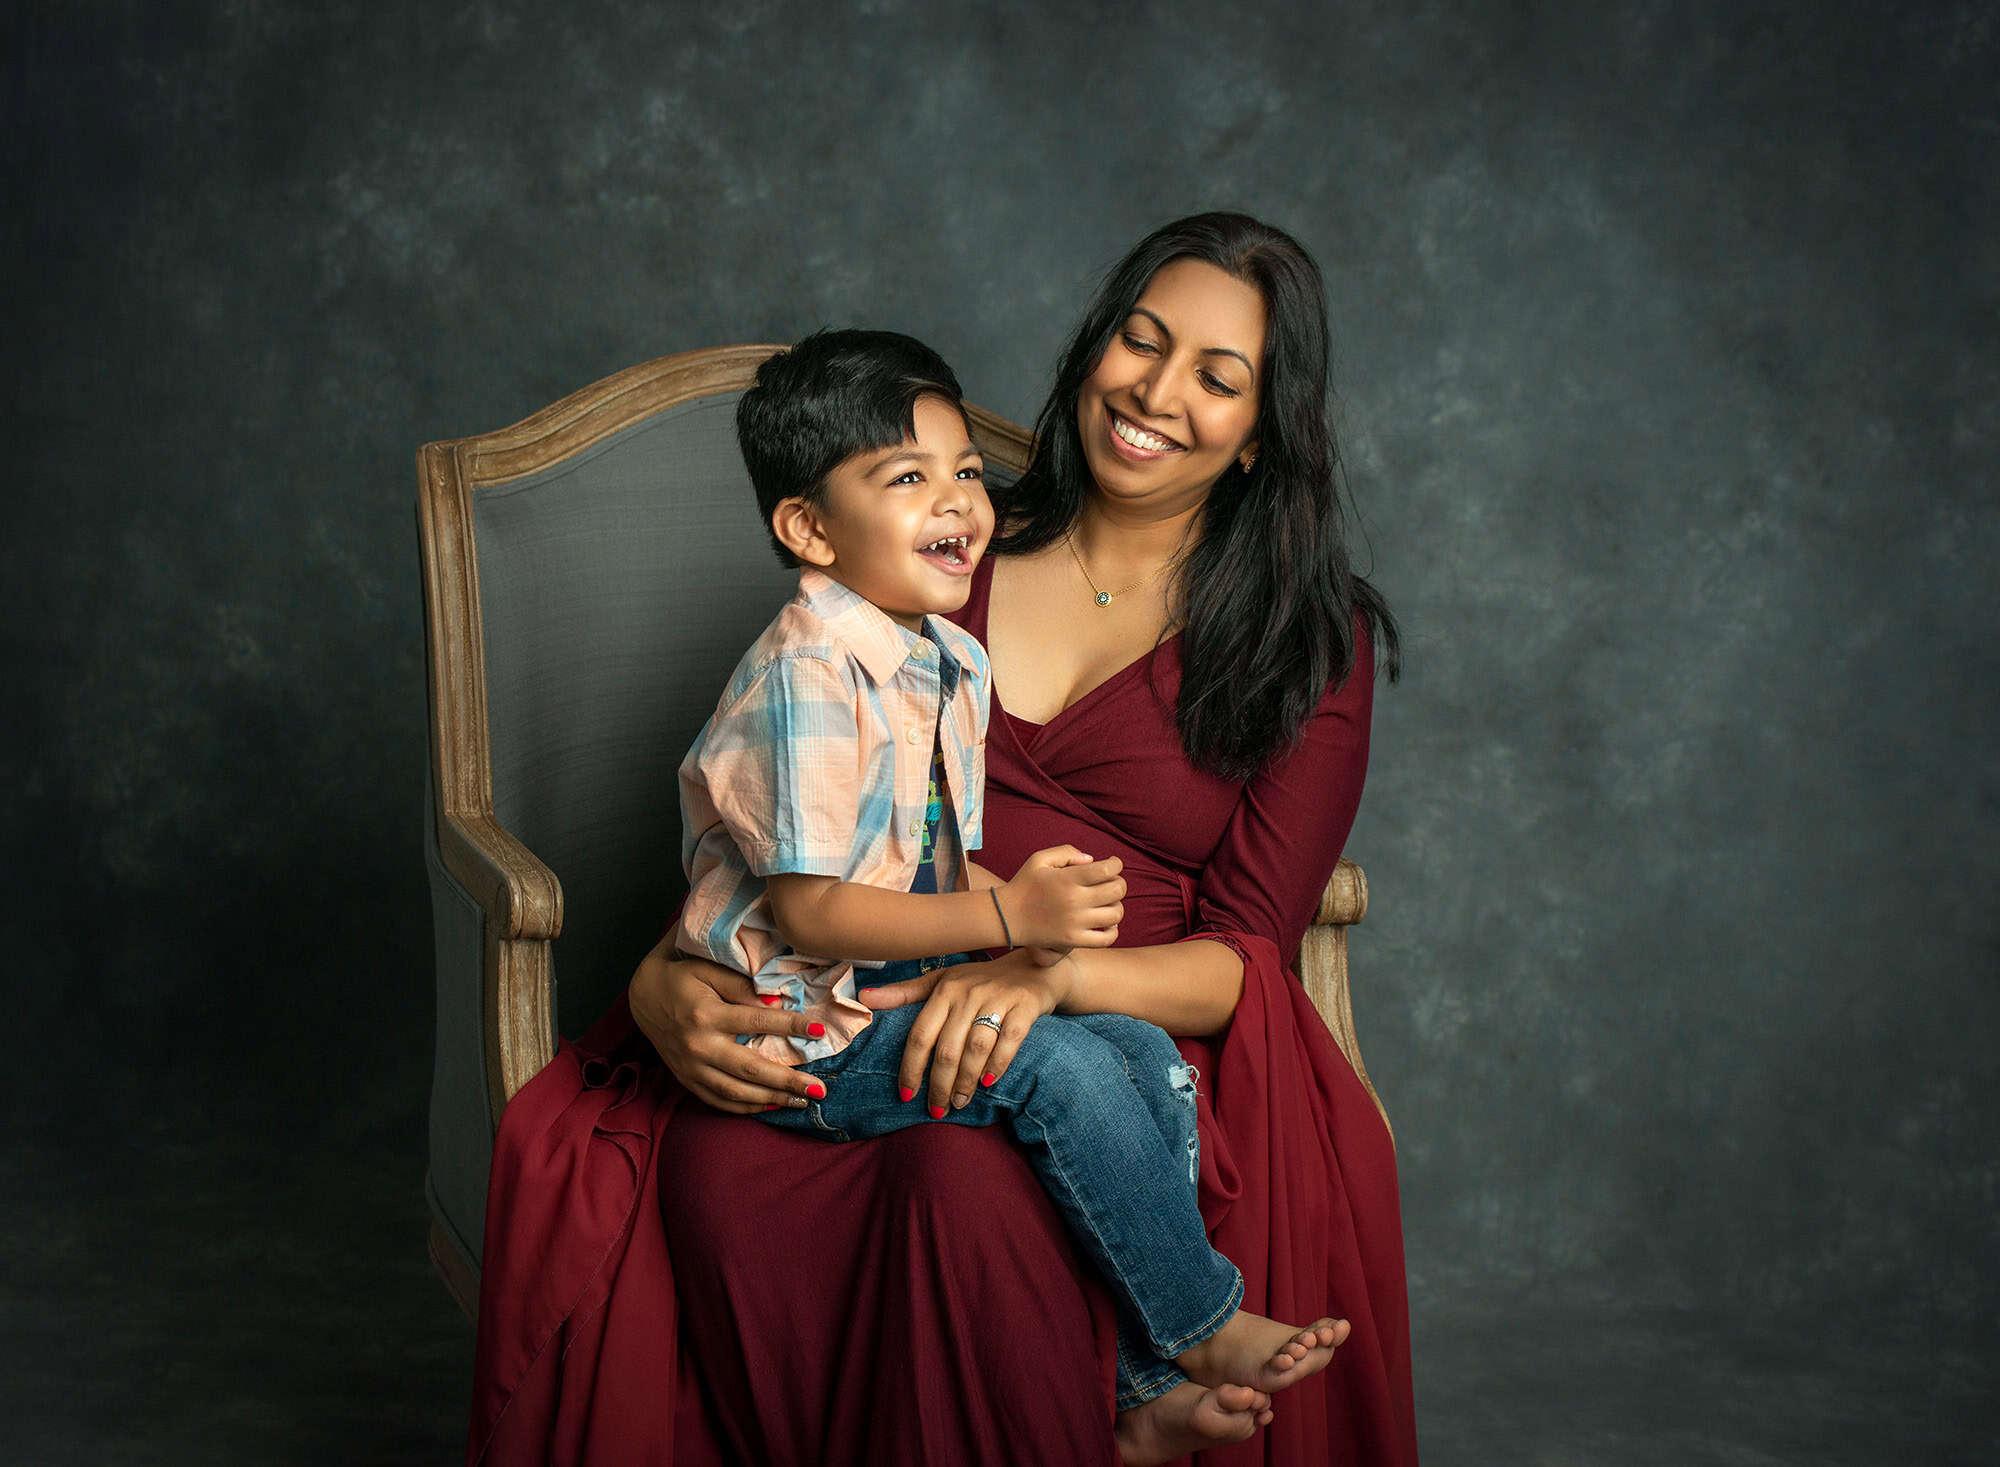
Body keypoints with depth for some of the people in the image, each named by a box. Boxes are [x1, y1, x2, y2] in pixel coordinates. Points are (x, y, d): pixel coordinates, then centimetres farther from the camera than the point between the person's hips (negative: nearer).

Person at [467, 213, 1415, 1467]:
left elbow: (1248, 954, -1)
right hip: (878, 1016, 3)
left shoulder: (1314, 641, 7)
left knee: (971, 1171, -37)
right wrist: (663, 979, -10)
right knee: (716, 1170, -30)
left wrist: (1048, 975, -22)